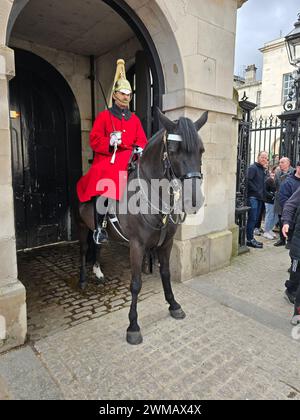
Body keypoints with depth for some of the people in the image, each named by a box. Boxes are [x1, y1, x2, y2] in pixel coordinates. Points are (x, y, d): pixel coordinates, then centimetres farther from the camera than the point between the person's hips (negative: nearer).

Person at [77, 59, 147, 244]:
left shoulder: (134, 119, 20)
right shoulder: (104, 116, 8)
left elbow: (142, 140, 14)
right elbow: (95, 140, 0)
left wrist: (139, 148, -9)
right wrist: (110, 142, -18)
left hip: (129, 159, 5)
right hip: (107, 159, -4)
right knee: (102, 183, -30)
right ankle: (100, 226, -21)